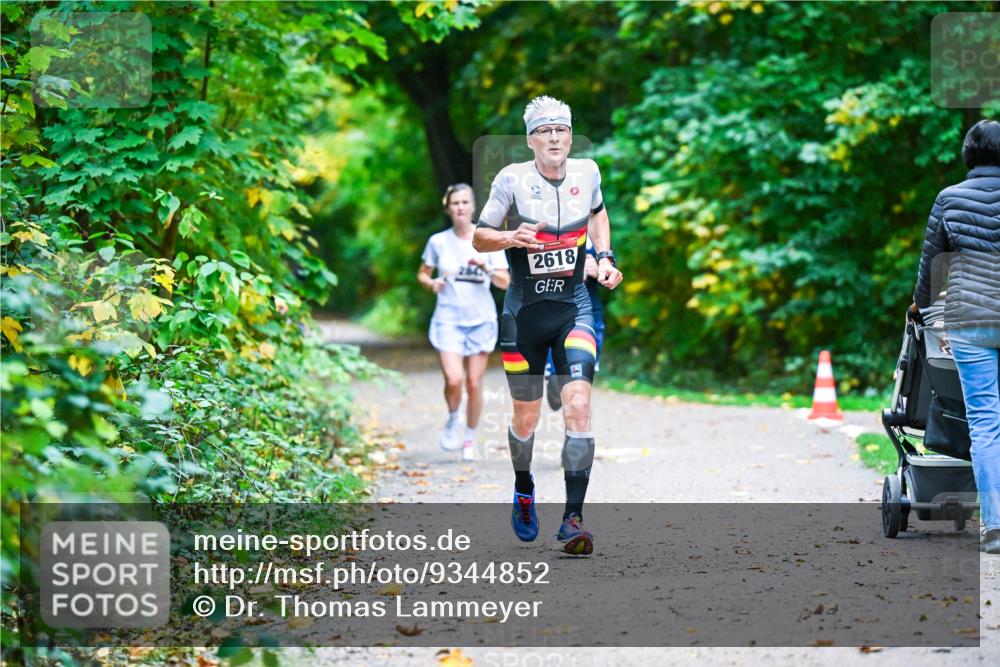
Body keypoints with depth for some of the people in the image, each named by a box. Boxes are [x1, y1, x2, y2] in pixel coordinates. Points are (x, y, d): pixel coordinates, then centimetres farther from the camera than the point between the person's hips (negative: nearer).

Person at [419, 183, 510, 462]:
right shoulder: (438, 242, 2)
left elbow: (505, 282, 0)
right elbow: (422, 274, 14)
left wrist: (488, 269, -18)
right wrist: (432, 283, -8)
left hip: (481, 319, 0)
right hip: (448, 318, 0)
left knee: (474, 383, 0)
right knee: (453, 379, -17)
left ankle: (470, 439, 18)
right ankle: (453, 421, 13)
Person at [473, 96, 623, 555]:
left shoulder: (587, 172, -1)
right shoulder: (512, 178, -9)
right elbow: (479, 238, -2)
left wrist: (604, 257, 8)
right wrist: (511, 237, -22)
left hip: (574, 306, 1)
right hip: (524, 309, -1)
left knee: (578, 406, -16)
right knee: (526, 418, 7)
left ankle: (572, 519, -16)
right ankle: (524, 490, 39)